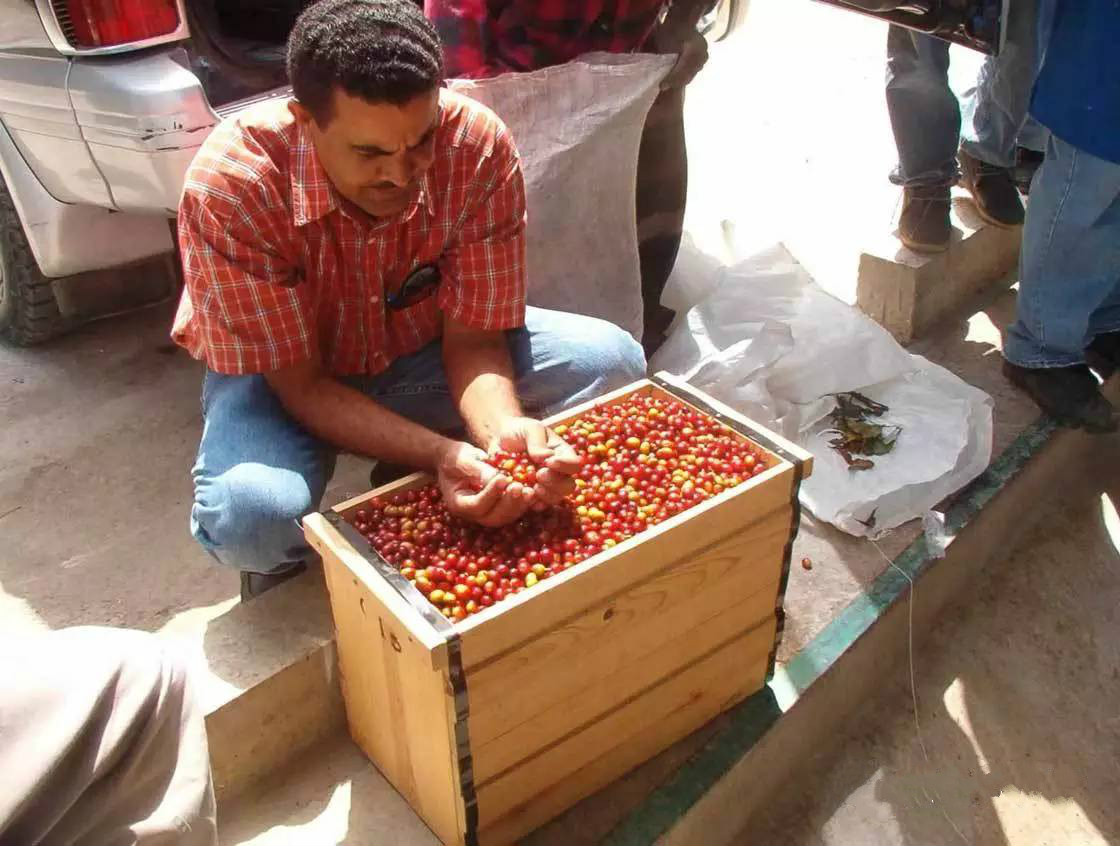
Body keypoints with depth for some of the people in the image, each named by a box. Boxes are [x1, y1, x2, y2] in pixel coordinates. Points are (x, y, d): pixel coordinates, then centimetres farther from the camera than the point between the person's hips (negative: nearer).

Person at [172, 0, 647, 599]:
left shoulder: (480, 148, -26)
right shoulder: (228, 188, -32)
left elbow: (472, 339, -18)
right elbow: (302, 385, -26)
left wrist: (503, 430, -40)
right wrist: (440, 454, -42)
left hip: (422, 352, 3)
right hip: (283, 376, -3)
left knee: (612, 363, -17)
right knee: (248, 514, -35)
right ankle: (285, 586, 4)